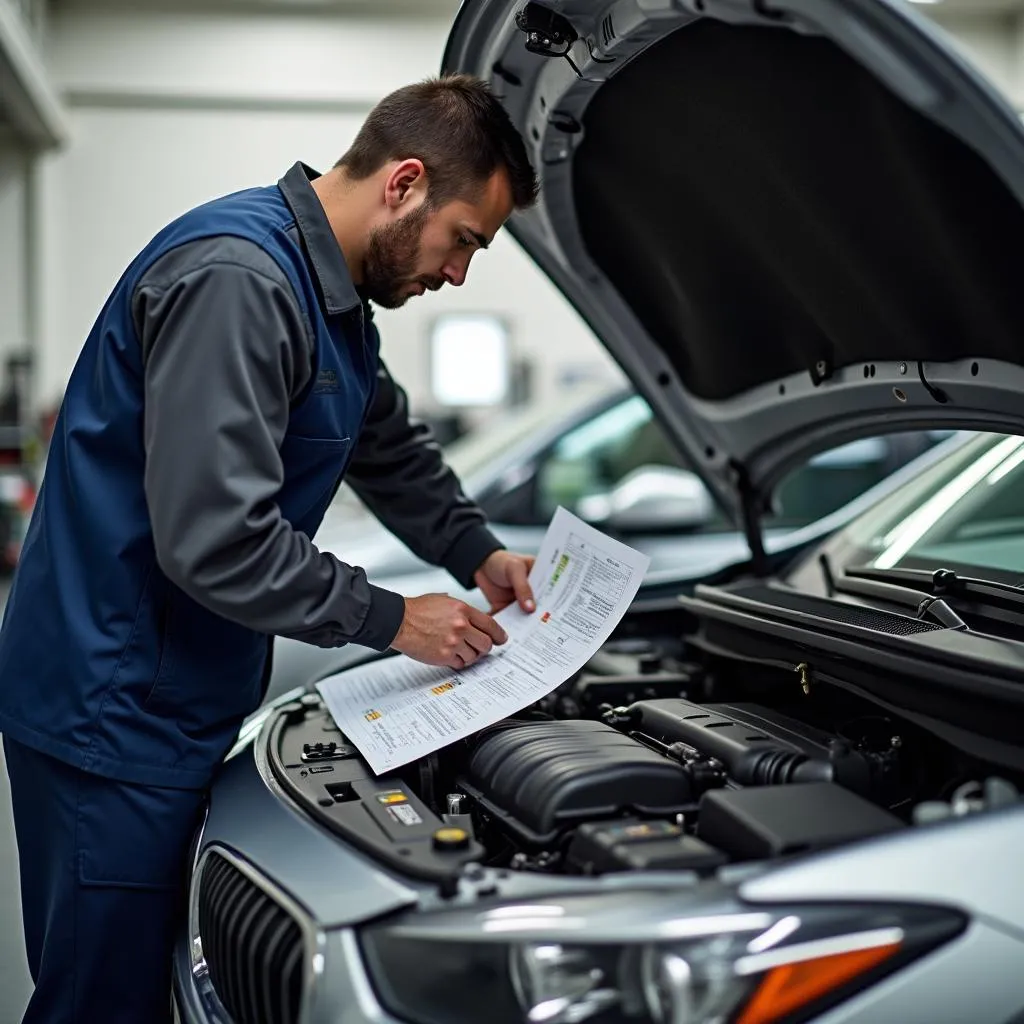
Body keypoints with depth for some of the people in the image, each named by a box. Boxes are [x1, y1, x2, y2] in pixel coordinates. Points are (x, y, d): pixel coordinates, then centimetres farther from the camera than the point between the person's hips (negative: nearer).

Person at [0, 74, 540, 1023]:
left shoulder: (337, 294, 11)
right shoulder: (237, 278, -23)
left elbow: (394, 449, 26)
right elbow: (216, 541, -27)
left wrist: (479, 554, 12)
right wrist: (390, 619, -15)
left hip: (178, 700, 10)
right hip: (111, 712, -10)